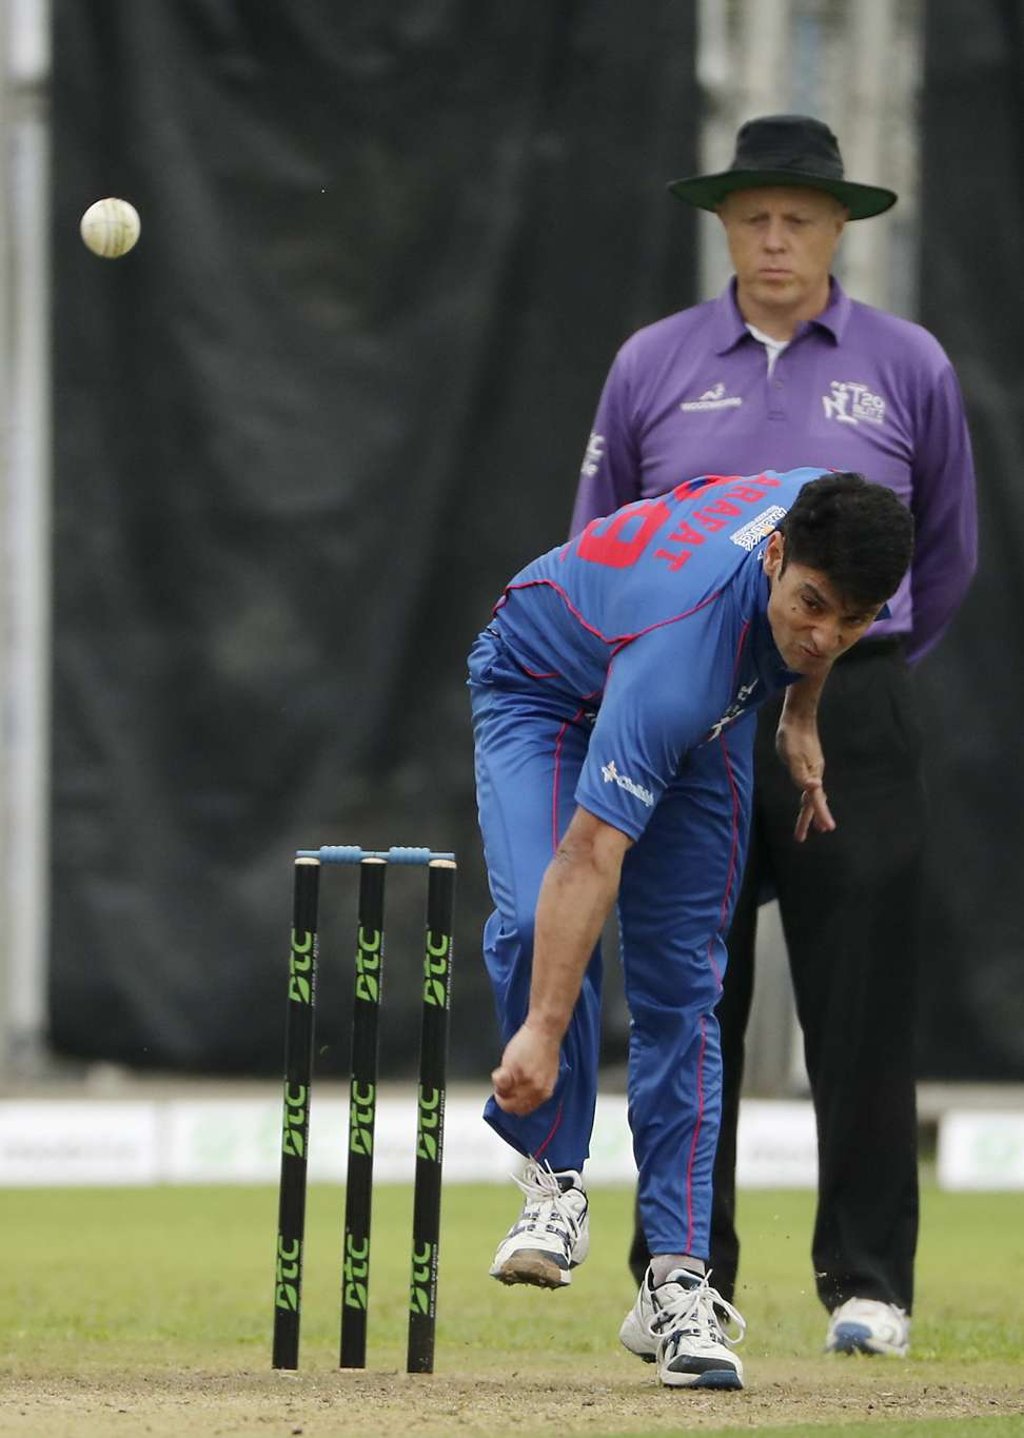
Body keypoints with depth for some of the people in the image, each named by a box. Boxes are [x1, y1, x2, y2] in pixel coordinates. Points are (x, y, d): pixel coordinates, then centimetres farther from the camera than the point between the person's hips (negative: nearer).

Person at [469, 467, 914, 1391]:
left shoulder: (833, 530, -29)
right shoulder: (684, 640, -46)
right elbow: (591, 851, -47)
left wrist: (801, 719, 2)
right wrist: (542, 1031, -50)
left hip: (710, 713, 5)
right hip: (547, 683, -5)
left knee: (682, 985, -5)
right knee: (537, 922, -29)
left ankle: (677, 1281, -7)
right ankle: (555, 1179, -9)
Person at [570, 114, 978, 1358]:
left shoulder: (908, 368, 5)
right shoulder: (652, 366, 7)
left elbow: (945, 555, 16)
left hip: (849, 719, -1)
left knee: (860, 1010, -2)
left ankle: (868, 1281, 3)